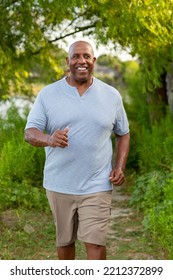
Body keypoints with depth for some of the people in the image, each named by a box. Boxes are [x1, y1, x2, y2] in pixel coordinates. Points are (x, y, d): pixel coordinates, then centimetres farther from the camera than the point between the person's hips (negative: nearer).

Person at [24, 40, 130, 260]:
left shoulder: (111, 96, 3)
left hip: (96, 186, -1)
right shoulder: (48, 94, -1)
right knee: (64, 240, 16)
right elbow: (29, 133, -6)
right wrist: (49, 139, -29)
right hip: (59, 185, 1)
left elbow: (123, 134, 12)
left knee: (95, 242, -6)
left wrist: (120, 167, -4)